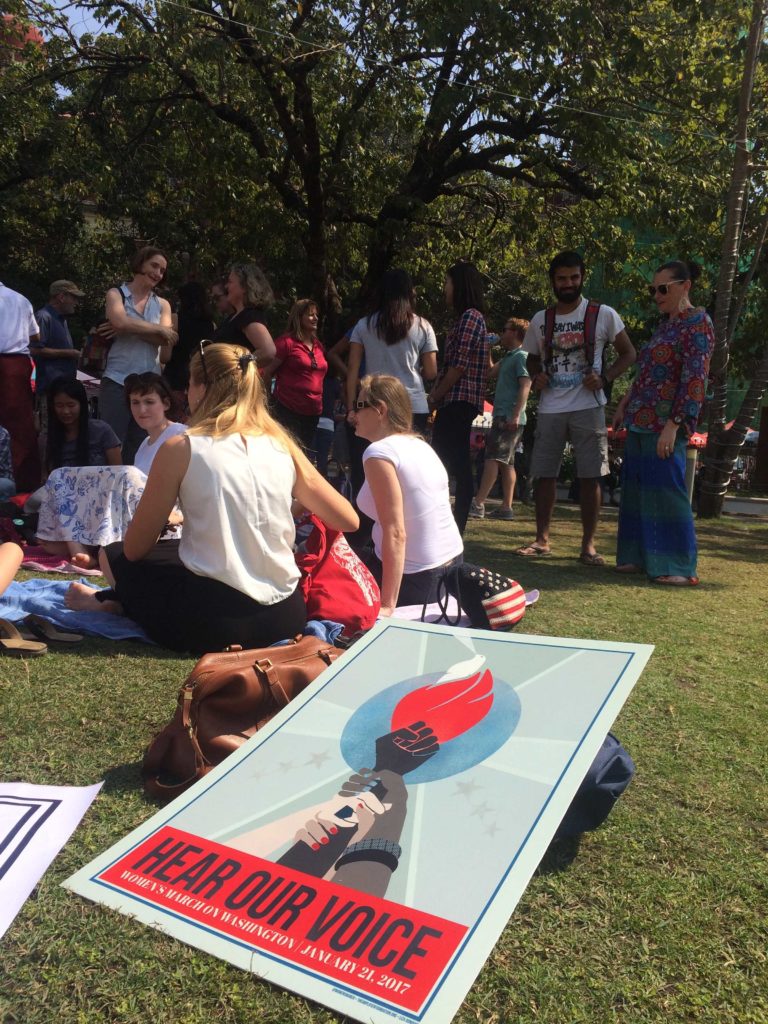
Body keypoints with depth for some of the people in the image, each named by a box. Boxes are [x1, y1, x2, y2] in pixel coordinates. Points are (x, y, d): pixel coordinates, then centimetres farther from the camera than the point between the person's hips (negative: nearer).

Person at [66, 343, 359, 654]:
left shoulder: (181, 448, -7)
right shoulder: (283, 445, 3)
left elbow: (135, 548, 1)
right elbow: (349, 520, 8)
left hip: (213, 621, -4)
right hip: (285, 617, 4)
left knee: (114, 556, 23)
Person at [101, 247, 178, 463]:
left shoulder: (162, 304, 17)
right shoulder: (116, 294, 7)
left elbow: (166, 340, 1)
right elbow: (120, 322, -14)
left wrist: (131, 328, -9)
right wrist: (159, 329, -4)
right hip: (117, 381, -4)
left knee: (139, 448, 7)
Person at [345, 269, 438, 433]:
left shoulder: (363, 325, 6)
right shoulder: (422, 327, 5)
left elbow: (352, 369, 3)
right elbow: (431, 373, 4)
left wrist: (351, 407, 6)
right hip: (414, 407, 0)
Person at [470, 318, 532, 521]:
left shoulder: (521, 356, -8)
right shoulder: (508, 357, 22)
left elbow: (525, 386, -17)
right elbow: (491, 372, 20)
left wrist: (516, 415, -25)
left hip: (509, 418, -10)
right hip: (503, 416, 10)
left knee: (493, 458, -14)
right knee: (506, 462, 8)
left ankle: (478, 504, -17)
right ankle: (506, 507, 9)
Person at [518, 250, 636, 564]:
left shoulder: (603, 315, 1)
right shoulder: (540, 320, 9)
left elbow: (628, 353, 5)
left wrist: (604, 377, -11)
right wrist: (536, 376, -1)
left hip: (588, 407, -3)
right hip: (550, 408, 3)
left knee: (590, 476, -2)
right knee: (544, 473, 5)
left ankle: (589, 545, 6)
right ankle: (542, 539, 15)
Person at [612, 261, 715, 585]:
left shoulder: (697, 323, -7)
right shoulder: (665, 324, 18)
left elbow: (695, 379, -15)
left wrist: (673, 426, -21)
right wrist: (624, 405, 20)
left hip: (664, 424, -9)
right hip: (641, 423, 9)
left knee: (665, 491, -8)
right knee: (637, 490, 9)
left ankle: (680, 567, 0)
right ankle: (641, 557, 17)